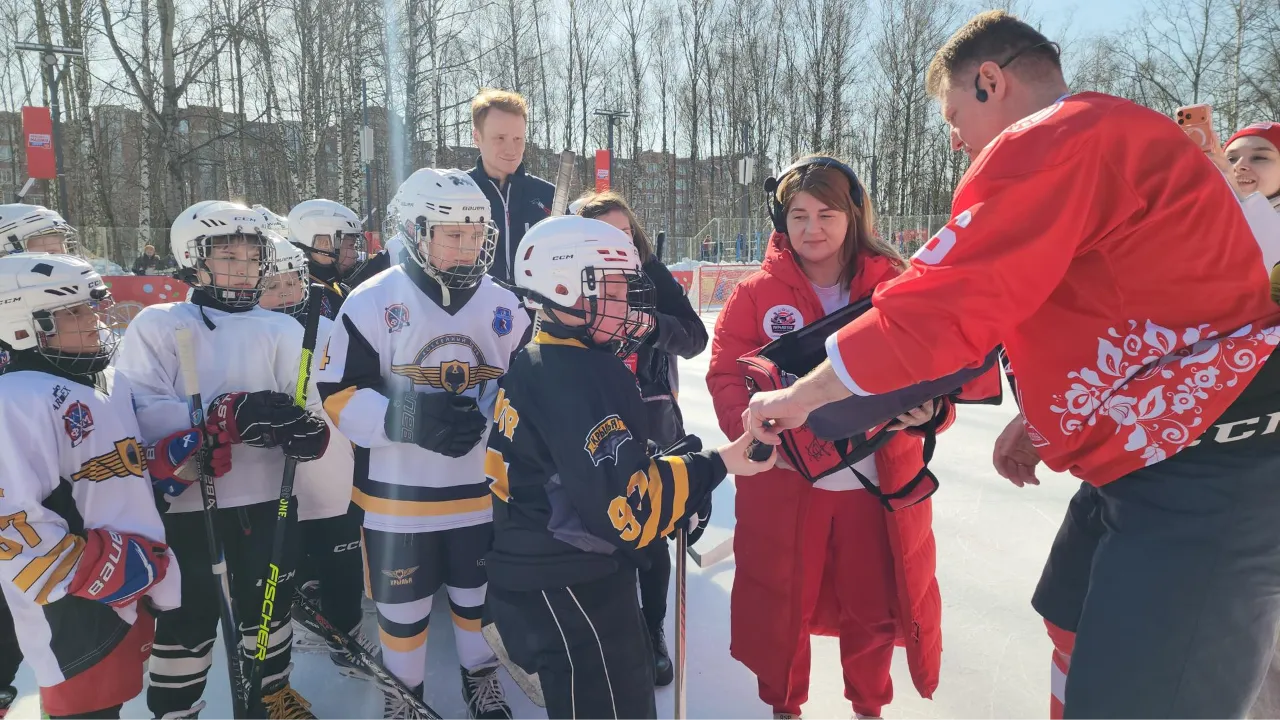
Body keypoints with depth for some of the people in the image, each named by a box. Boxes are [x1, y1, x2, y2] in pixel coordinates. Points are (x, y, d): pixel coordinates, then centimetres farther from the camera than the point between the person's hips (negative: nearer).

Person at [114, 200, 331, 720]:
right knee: (190, 615, 8)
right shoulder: (157, 324, -3)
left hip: (266, 494, 3)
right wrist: (226, 415, -27)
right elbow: (141, 414, -15)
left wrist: (309, 432, -23)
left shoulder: (282, 329, 5)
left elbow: (303, 407, 0)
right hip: (184, 498, -3)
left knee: (269, 600, 17)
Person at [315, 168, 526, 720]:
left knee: (480, 594, 20)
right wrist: (407, 420, -26)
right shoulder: (373, 301, -11)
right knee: (403, 606, 14)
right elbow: (339, 394, -11)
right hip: (398, 493, -2)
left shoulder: (503, 306, 0)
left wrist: (493, 409, -12)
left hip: (483, 488, 3)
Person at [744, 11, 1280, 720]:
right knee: (1075, 628, 24)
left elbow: (935, 310, -21)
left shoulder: (1050, 141, -16)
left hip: (1201, 472, -11)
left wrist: (798, 397, -9)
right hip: (1148, 449, 11)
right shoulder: (1110, 134, 18)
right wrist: (1042, 419, 18)